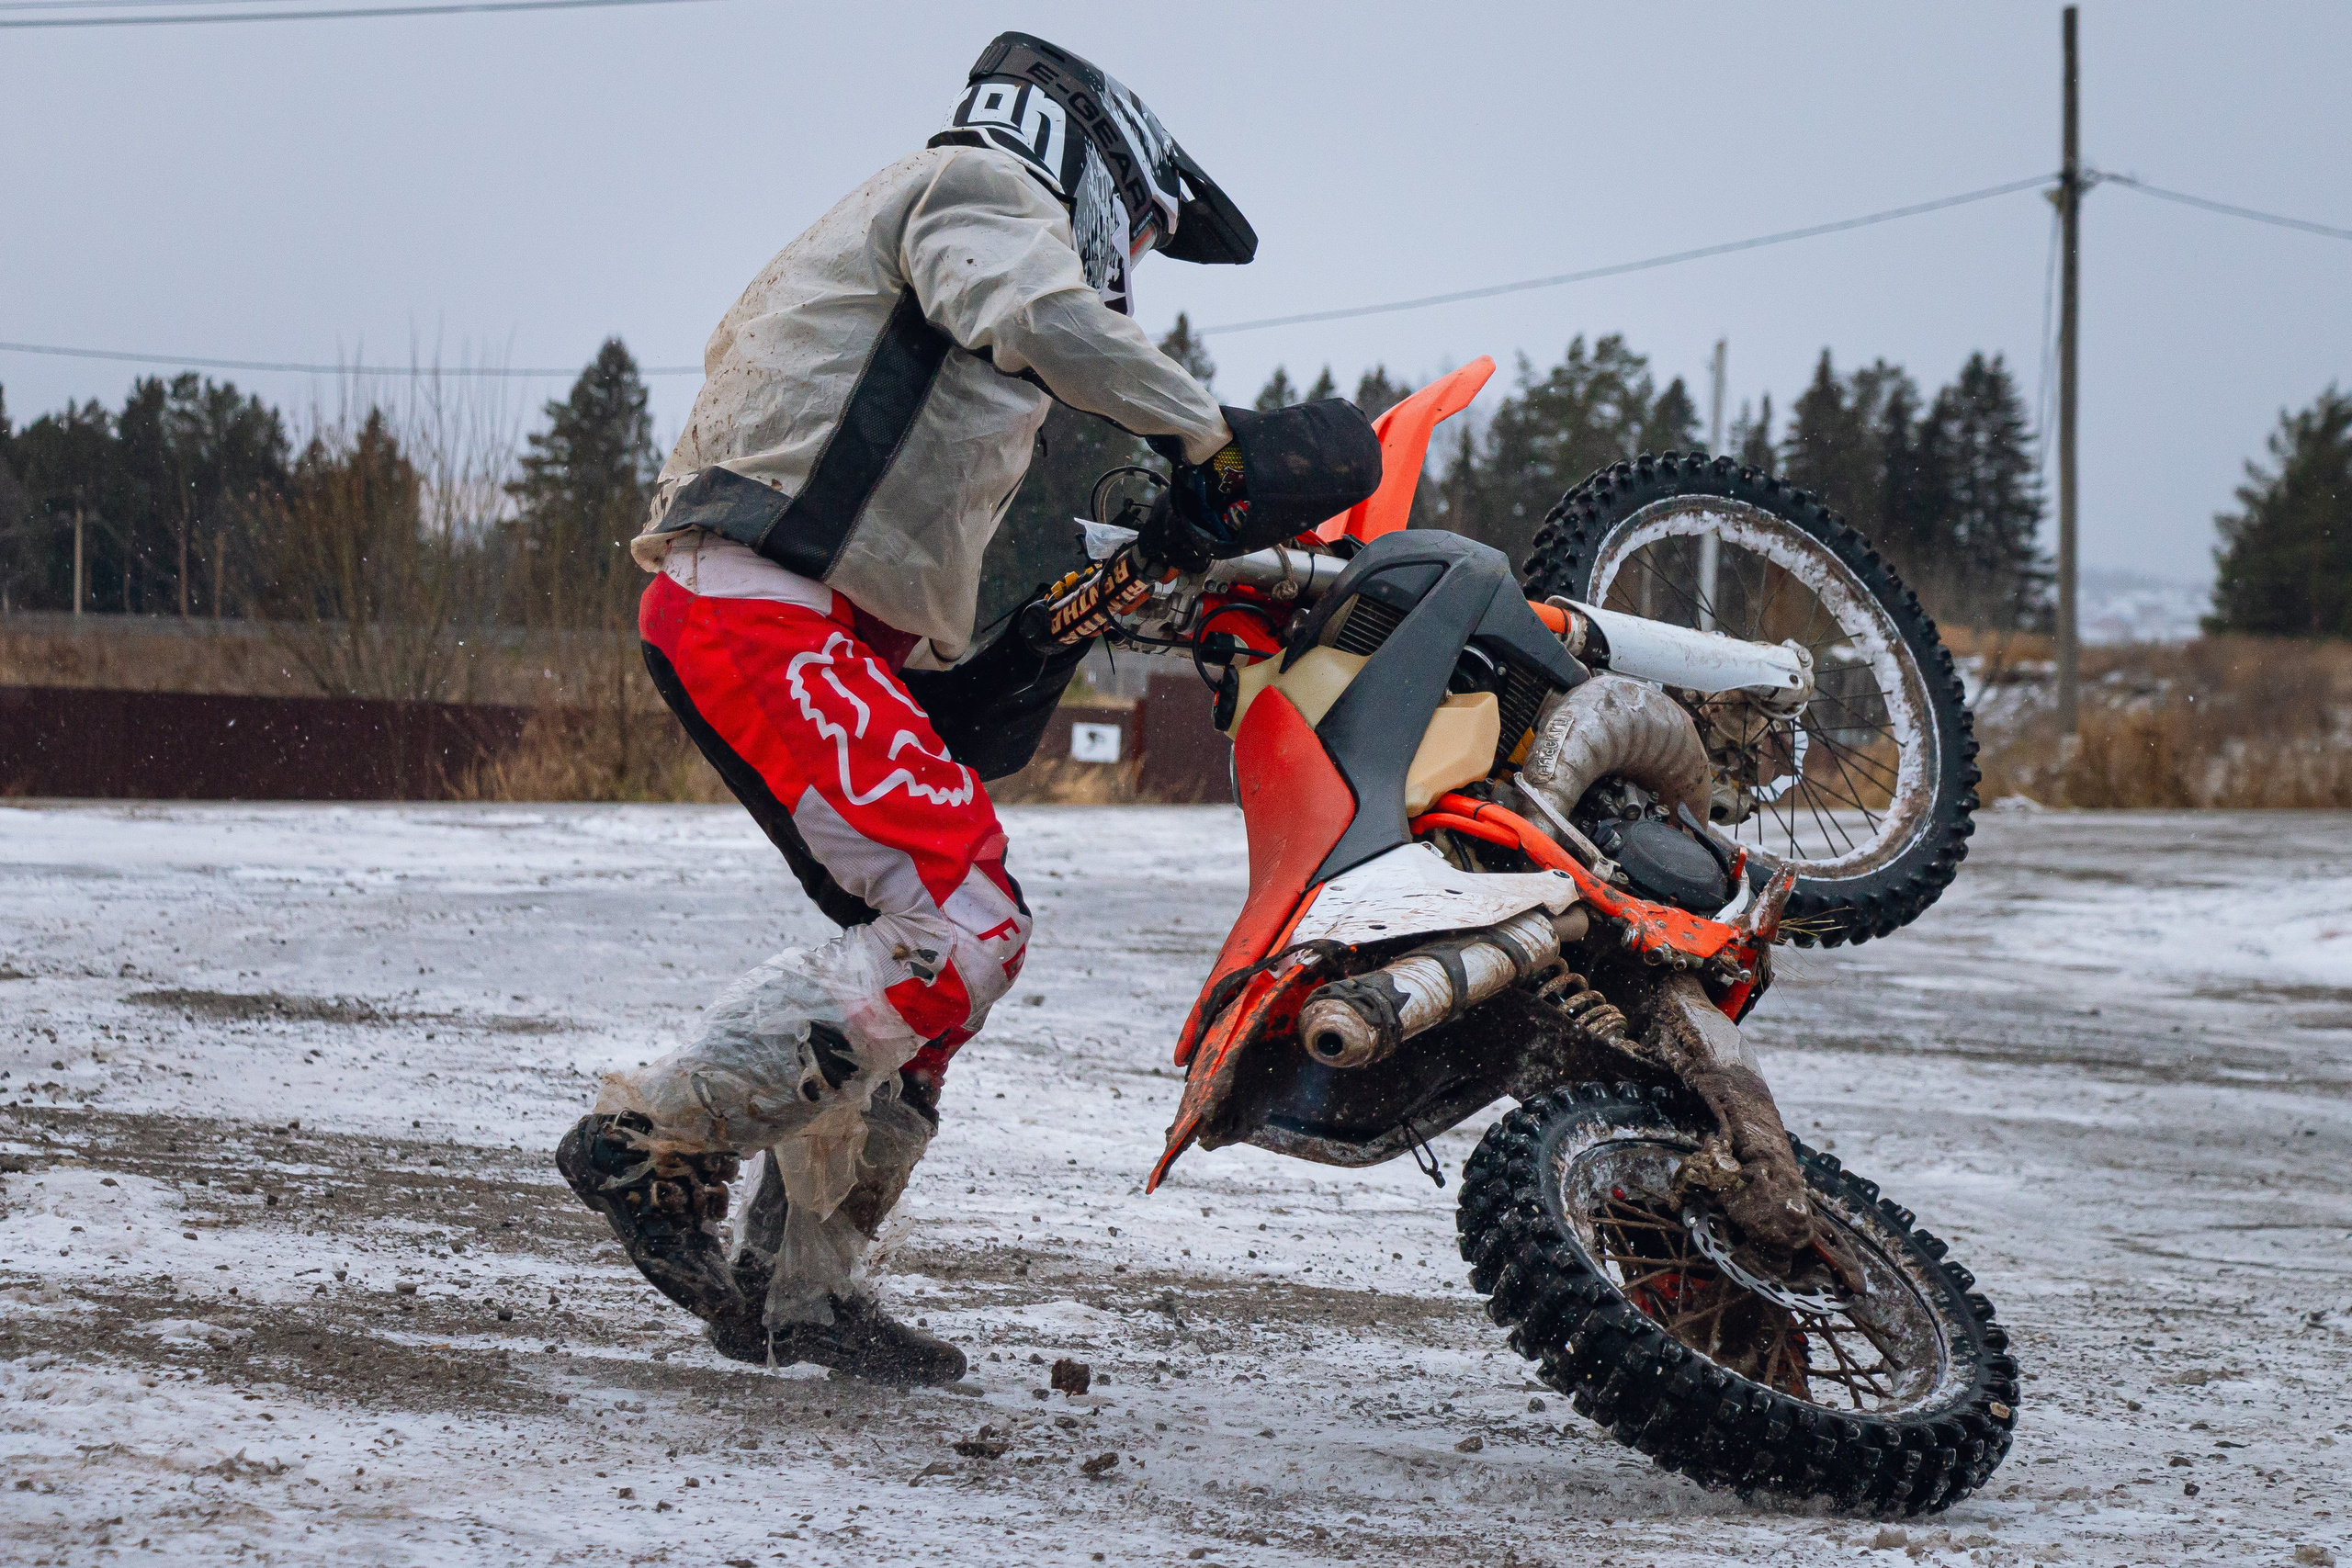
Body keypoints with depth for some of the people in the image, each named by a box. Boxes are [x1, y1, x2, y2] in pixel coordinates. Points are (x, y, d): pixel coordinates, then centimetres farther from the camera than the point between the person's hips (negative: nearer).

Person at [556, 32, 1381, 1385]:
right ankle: (660, 1139, -16)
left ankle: (799, 1285, 15)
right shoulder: (984, 185, 5)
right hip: (770, 607, -10)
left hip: (837, 638, 10)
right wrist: (1214, 441, -16)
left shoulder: (985, 378, 33)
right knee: (962, 927, -17)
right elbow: (1036, 311, -19)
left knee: (921, 941, 12)